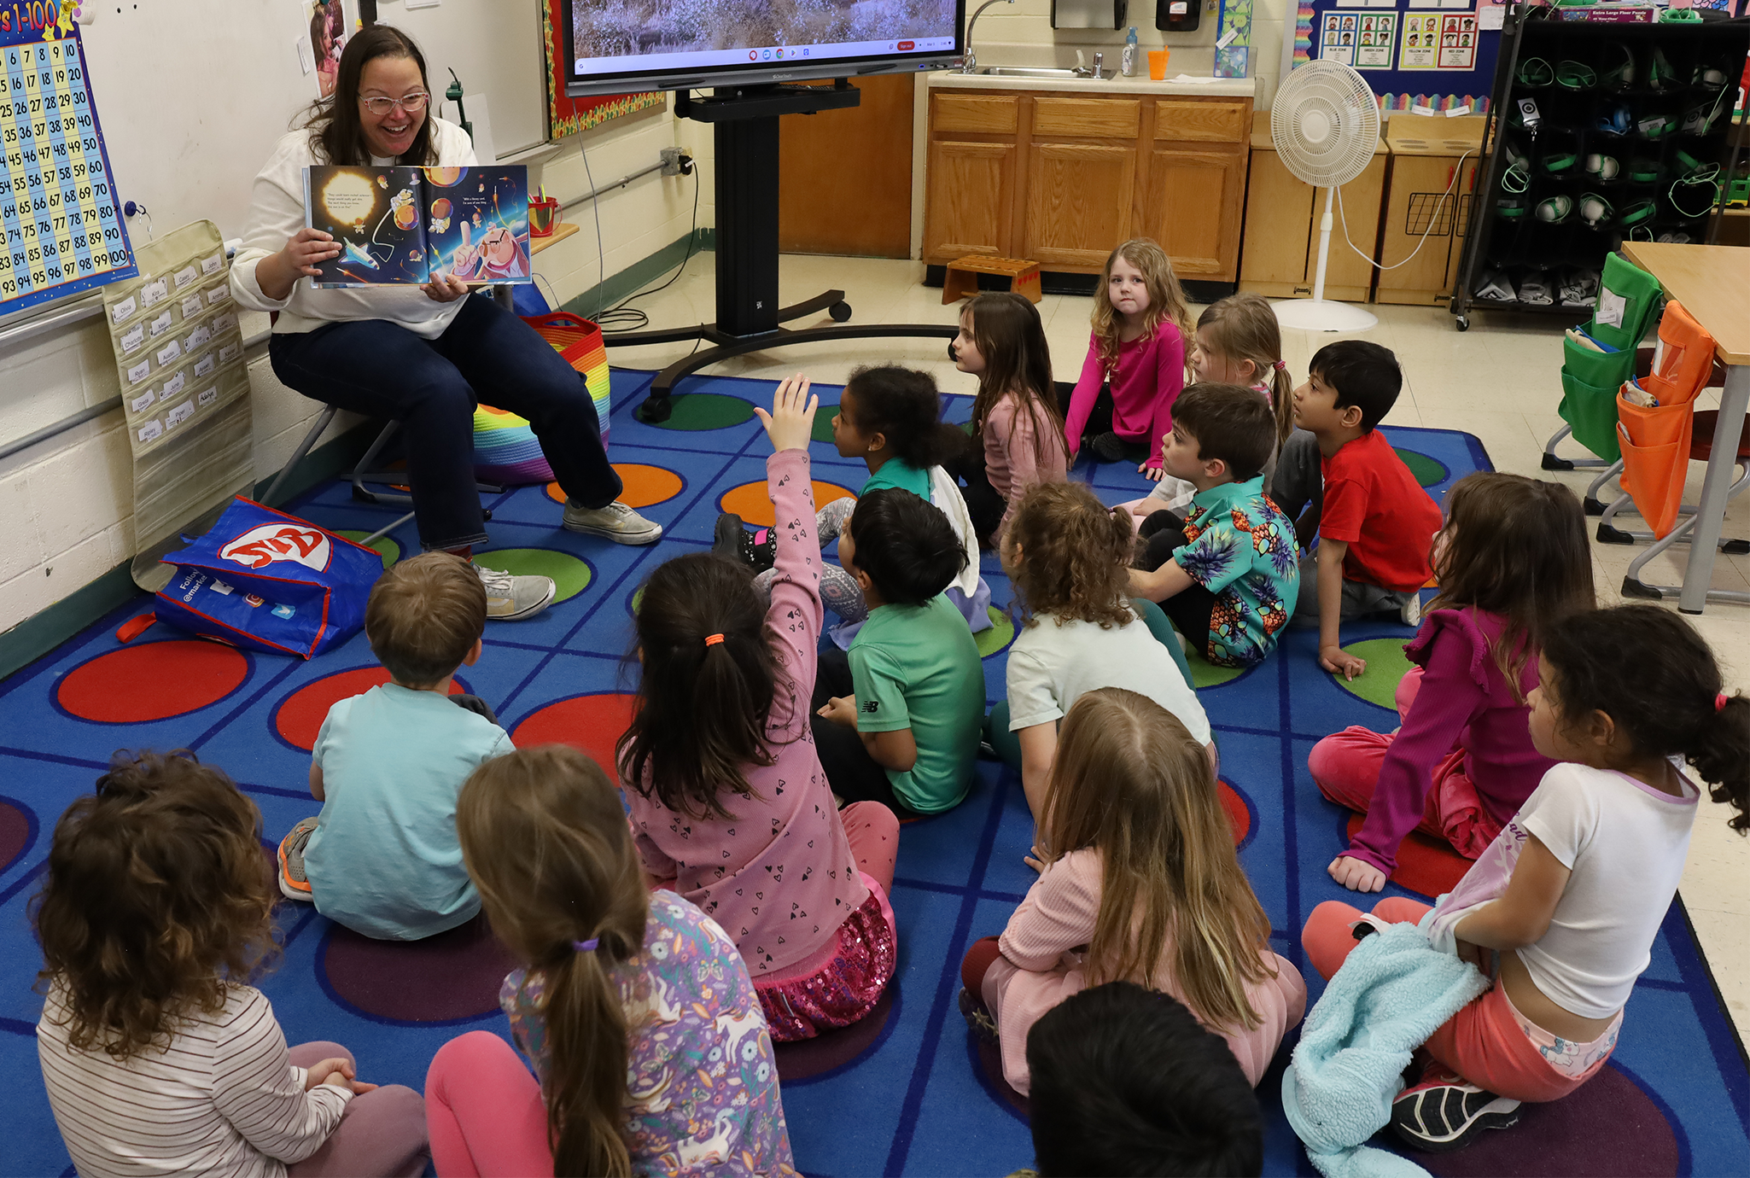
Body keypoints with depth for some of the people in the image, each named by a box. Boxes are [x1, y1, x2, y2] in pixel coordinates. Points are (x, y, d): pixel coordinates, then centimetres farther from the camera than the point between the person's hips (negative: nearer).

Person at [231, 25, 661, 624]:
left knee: (562, 390, -11)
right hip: (333, 331, -4)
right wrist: (289, 262, -36)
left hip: (442, 314, 5)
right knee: (441, 392, -35)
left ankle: (591, 504, 20)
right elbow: (249, 285, -13)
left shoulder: (448, 142, -1)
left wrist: (462, 279, -27)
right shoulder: (302, 159, -11)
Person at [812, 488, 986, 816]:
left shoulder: (874, 653, -33)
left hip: (921, 797, -8)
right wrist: (860, 702, 2)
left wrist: (853, 718, -9)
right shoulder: (937, 601, -10)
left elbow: (900, 756, -27)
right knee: (826, 664, 17)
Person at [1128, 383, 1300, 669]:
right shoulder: (1243, 491, -6)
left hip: (1239, 644, -10)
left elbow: (1152, 588, -29)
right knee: (1160, 521, 7)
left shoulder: (1239, 525, -31)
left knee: (1164, 544, -22)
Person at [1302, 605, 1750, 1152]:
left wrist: (1453, 924, -6)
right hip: (1593, 1044, 8)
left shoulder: (1572, 791, -33)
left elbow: (1518, 923, -23)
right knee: (1392, 910, 24)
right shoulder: (1676, 788, -8)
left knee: (1326, 923, 4)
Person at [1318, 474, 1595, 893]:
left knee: (1329, 757, -4)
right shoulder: (1579, 618, -9)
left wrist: (1374, 849, -16)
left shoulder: (1469, 638, -29)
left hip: (1498, 824, -6)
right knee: (1415, 686, 18)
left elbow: (1415, 756, -24)